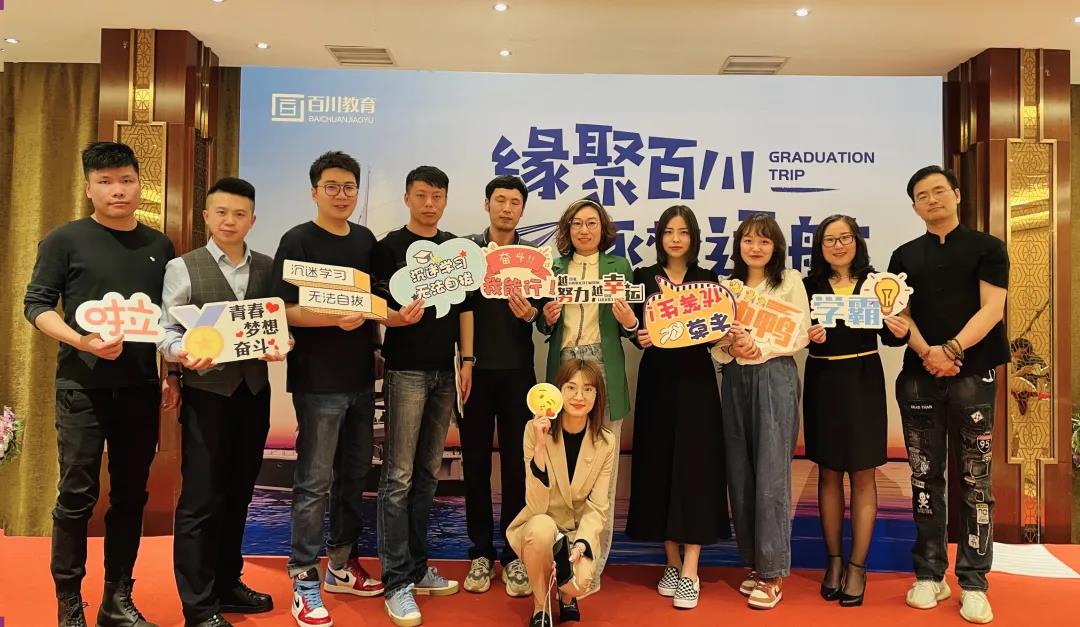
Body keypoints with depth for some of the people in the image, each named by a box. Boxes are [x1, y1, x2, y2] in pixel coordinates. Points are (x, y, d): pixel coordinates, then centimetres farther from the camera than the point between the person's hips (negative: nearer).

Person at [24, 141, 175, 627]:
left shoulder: (160, 246, 10)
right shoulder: (65, 240, 0)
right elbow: (36, 304, -4)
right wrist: (81, 341, -21)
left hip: (141, 389, 3)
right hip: (83, 387, -3)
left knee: (130, 496, 8)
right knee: (77, 496, 1)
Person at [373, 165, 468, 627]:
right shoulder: (390, 247, -1)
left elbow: (465, 307, 12)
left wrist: (467, 360, 3)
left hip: (444, 372, 5)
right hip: (406, 370, -5)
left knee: (428, 474, 11)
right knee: (399, 476, -4)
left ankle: (417, 567, 22)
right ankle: (397, 581, 3)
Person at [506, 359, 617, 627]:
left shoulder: (606, 442, -9)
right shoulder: (535, 430, -16)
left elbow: (597, 509, -9)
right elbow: (537, 506, -22)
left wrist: (581, 545, -28)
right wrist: (540, 447, -34)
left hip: (581, 532, 1)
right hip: (539, 529, -1)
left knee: (579, 581, -28)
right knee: (542, 526, -35)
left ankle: (567, 596, 13)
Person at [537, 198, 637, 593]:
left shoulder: (619, 266, 8)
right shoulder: (555, 268, 14)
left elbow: (629, 327, 8)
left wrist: (629, 321, -14)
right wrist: (546, 319, -5)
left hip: (604, 371, -2)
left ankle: (592, 566, 8)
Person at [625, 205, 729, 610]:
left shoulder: (708, 280, 7)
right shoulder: (644, 278, 6)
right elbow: (637, 328, 2)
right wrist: (640, 338, -18)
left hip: (696, 379, -1)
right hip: (657, 379, 1)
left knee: (694, 465, -4)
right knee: (659, 465, 3)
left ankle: (690, 573, 1)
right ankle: (672, 562, 17)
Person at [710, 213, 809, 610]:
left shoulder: (790, 282, 4)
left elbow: (800, 336, -3)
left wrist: (759, 348, -16)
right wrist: (730, 347, -12)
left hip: (774, 377, -4)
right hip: (734, 380, 4)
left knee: (771, 474, -5)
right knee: (740, 472, 5)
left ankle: (773, 572, 3)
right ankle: (754, 562, 17)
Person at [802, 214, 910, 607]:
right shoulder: (809, 286, 1)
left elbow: (888, 337, 0)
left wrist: (901, 332, -21)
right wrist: (808, 335, -24)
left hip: (863, 382, 0)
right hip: (822, 383, 1)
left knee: (862, 474, 3)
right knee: (828, 473, 8)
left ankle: (857, 566, 13)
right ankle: (833, 561, 20)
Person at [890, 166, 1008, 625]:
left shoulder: (987, 248, 6)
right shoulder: (905, 255, 13)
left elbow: (992, 308, -5)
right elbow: (900, 313, 5)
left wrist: (952, 350, -18)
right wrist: (926, 352, -13)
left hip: (973, 376, -2)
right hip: (918, 378, 2)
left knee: (975, 482, 1)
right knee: (925, 478, 5)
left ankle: (973, 583, 9)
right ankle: (929, 575, 15)